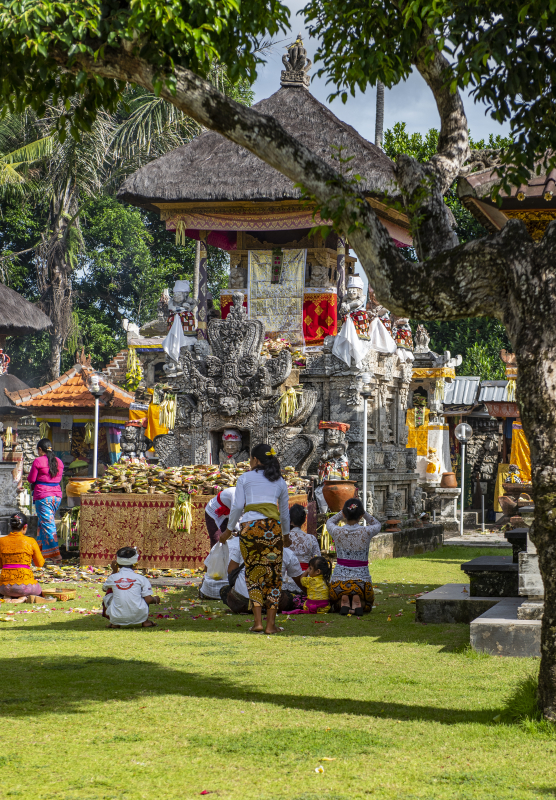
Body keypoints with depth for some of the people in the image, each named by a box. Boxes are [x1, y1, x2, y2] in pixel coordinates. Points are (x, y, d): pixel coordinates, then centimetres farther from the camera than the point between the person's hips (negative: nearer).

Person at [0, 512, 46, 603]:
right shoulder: (31, 542, -5)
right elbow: (40, 563, 7)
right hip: (24, 585, -2)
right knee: (39, 592, 32)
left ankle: (9, 597, 2)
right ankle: (24, 597, -3)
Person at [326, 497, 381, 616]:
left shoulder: (337, 532, -7)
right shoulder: (366, 532, -10)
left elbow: (330, 522, 20)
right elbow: (377, 524, 16)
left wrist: (344, 512, 16)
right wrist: (363, 512, 11)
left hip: (339, 581, 1)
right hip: (361, 581, -1)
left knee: (336, 603, 30)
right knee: (367, 604, 28)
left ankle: (342, 602, -5)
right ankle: (358, 603, -6)